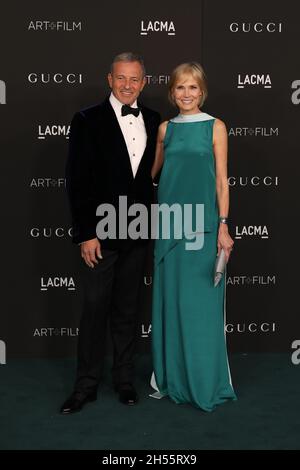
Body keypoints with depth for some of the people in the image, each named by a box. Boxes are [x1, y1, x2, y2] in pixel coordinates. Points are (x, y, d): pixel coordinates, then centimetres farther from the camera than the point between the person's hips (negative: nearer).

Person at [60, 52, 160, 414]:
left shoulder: (153, 121, 7)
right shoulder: (88, 120, -5)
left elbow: (154, 172, 11)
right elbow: (77, 181, -8)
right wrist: (85, 234, -12)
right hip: (101, 232, -3)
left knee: (127, 310, 13)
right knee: (94, 310, 3)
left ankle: (124, 379, 27)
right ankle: (86, 385, 18)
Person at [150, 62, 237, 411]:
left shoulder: (215, 127, 1)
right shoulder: (165, 128, 10)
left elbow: (221, 180, -3)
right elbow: (153, 171, 20)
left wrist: (223, 226, -10)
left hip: (203, 224, -3)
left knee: (201, 304, 0)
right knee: (169, 301, 7)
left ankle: (205, 382, 13)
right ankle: (171, 377, 21)